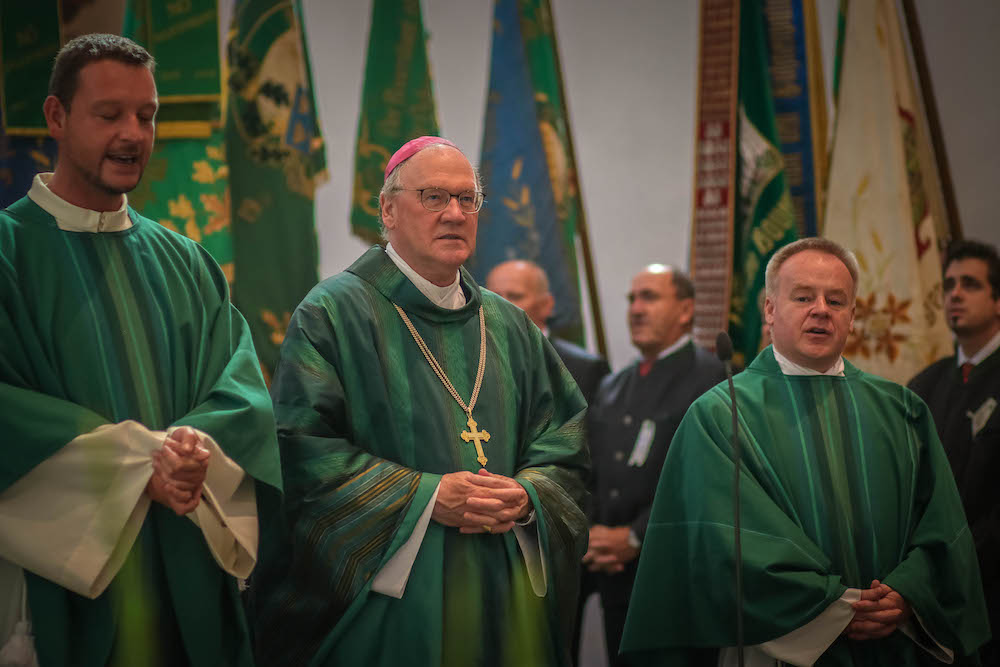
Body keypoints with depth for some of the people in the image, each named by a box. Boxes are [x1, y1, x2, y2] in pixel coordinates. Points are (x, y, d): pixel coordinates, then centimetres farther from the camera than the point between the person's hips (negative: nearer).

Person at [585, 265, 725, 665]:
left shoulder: (710, 378, -6)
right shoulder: (612, 388, 18)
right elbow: (589, 474, 16)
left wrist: (636, 537, -14)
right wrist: (590, 536, -3)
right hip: (613, 573, 6)